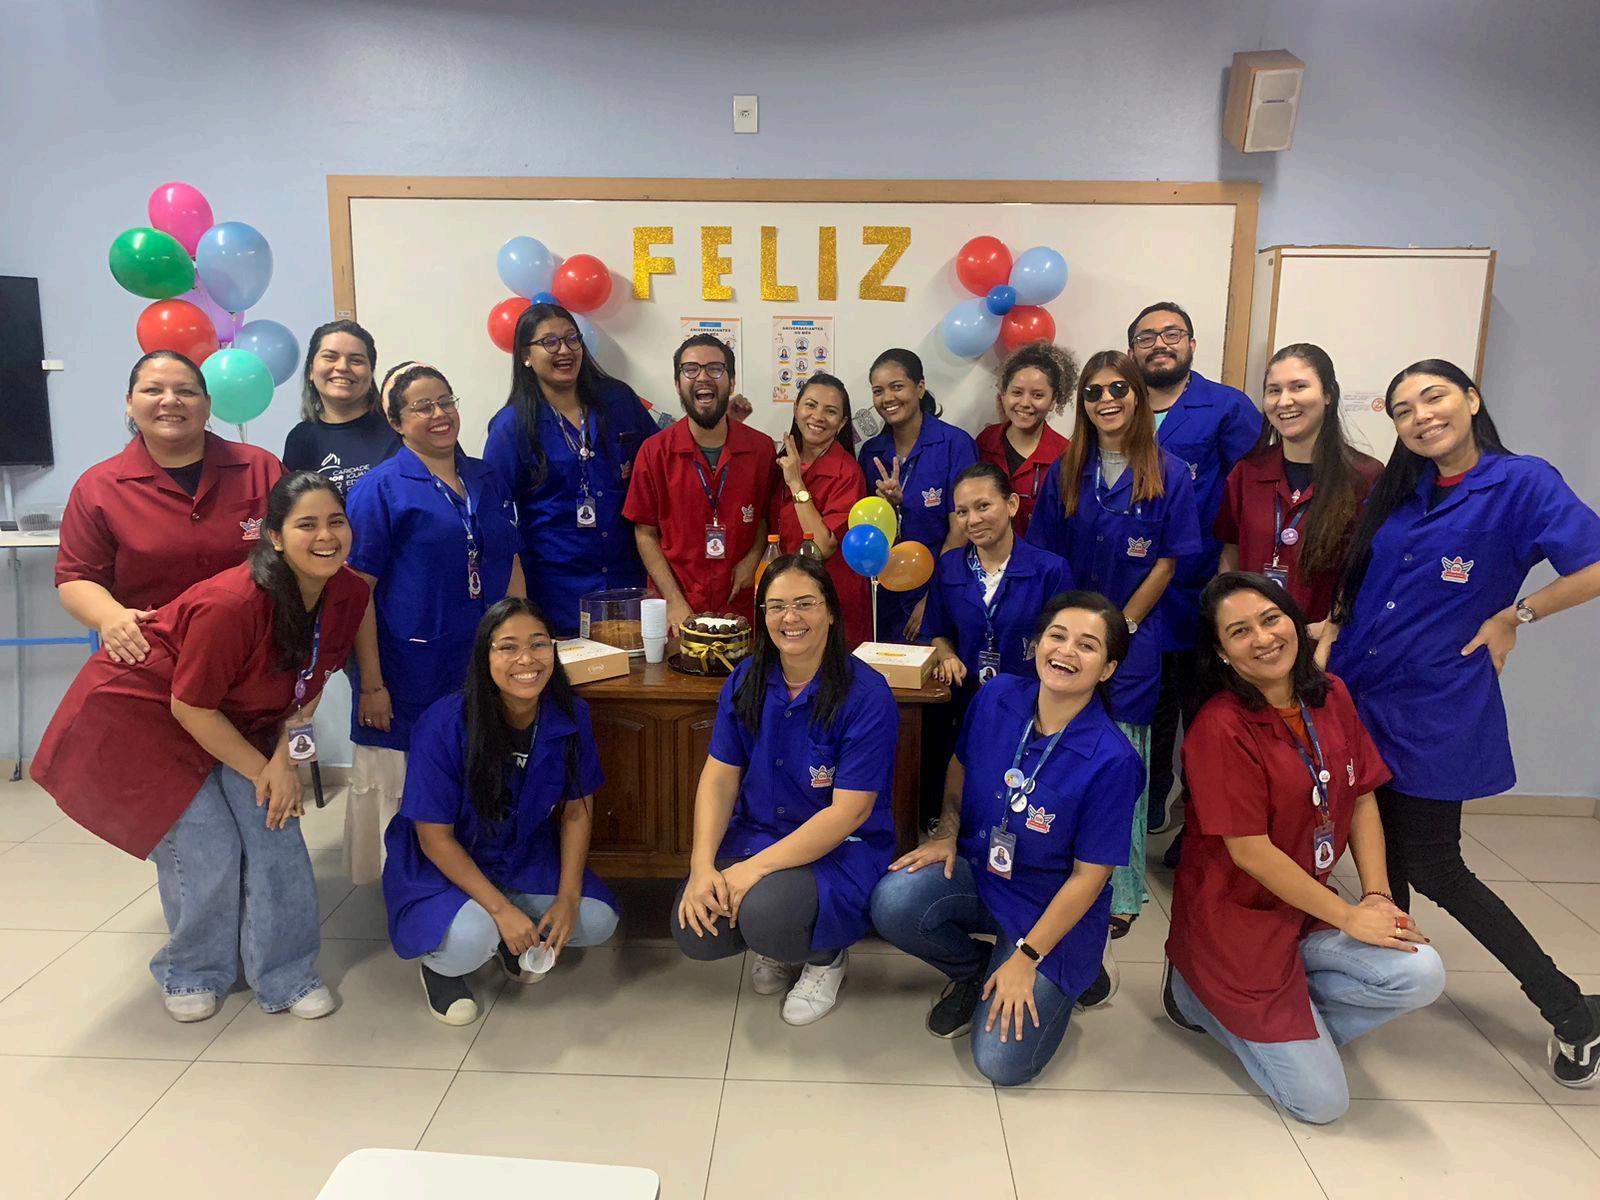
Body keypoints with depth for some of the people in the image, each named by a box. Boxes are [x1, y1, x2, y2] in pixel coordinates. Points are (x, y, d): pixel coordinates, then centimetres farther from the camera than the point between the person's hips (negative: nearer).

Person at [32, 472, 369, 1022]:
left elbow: (309, 684, 0)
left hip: (234, 719, 6)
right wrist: (262, 770, -16)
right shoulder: (231, 604, -35)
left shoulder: (349, 595, -14)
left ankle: (286, 976, 14)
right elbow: (191, 708, -25)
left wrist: (286, 756, -12)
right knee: (207, 849, -8)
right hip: (143, 711, -6)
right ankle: (191, 974, 20)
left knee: (275, 834, -3)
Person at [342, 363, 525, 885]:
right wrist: (371, 682, -13)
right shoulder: (379, 488, -5)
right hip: (411, 673, -5)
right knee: (407, 790, 5)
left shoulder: (486, 480, 11)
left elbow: (510, 567, 16)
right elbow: (358, 591, -9)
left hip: (487, 665, 5)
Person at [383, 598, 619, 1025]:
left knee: (597, 921, -13)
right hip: (441, 865, -4)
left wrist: (568, 897, -13)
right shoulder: (444, 725, -27)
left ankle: (512, 941, 18)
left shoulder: (571, 716, -15)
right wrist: (502, 909, -25)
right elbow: (436, 837, -20)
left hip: (527, 857, 5)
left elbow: (577, 810, -3)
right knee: (469, 940, -32)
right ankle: (438, 966, 7)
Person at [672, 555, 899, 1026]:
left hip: (842, 848, -5)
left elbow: (850, 812, -20)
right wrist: (702, 865, -16)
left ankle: (825, 956, 5)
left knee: (764, 913, -32)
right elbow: (719, 777, -1)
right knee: (693, 931, -18)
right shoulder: (745, 681, 0)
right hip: (754, 833, 5)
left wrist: (757, 868, -25)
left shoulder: (867, 696, -17)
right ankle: (782, 942, 16)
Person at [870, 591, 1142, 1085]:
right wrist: (947, 833, -3)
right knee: (894, 900, -27)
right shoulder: (998, 697, -10)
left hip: (1051, 909, -4)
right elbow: (960, 766, 11)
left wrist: (1026, 958, -15)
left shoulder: (1112, 760, -23)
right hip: (976, 872, 4)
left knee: (1002, 1062, -13)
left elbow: (1089, 875, -17)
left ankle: (1071, 977, 18)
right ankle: (974, 971, 6)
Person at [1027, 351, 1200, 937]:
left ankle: (1122, 893, 12)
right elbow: (1046, 557, 6)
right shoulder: (1065, 472, 6)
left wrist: (1121, 626, -8)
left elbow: (1167, 562, -4)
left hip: (1133, 637, -3)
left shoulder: (1169, 473, -3)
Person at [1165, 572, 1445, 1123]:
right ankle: (1200, 996, 14)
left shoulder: (1331, 696, 0)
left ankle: (1289, 1021, 5)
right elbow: (1250, 852, -21)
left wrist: (1378, 895, -6)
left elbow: (1362, 800, 6)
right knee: (1321, 1100, -6)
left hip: (1309, 908, 7)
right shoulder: (1220, 729, -22)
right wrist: (1349, 916, -14)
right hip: (1236, 920, -7)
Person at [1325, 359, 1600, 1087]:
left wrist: (1511, 617, -12)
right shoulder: (1398, 492, 9)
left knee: (1431, 868, 1)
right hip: (1355, 692, 6)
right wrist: (1328, 638, 3)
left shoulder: (1522, 482, -11)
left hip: (1434, 709, -6)